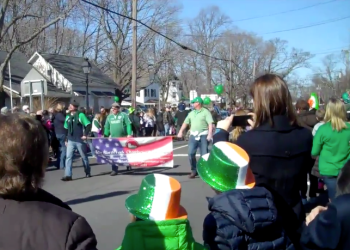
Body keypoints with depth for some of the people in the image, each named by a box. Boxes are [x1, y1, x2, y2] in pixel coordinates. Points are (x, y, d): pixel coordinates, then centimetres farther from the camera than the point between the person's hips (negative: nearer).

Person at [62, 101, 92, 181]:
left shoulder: (80, 115, -8)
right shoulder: (68, 117, 10)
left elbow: (88, 125, -11)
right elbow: (66, 129, 16)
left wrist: (85, 135, -17)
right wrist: (66, 139, 13)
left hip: (79, 140, -5)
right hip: (70, 141, 5)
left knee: (84, 157, 9)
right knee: (68, 157, -5)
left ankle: (88, 173, 24)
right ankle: (68, 175, -6)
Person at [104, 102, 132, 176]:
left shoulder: (123, 115, -2)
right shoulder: (109, 117, 12)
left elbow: (128, 125, -8)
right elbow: (107, 127, 14)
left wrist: (129, 134, -17)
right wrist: (105, 136, 10)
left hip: (123, 138, -3)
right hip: (113, 138, 3)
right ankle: (114, 170, 1)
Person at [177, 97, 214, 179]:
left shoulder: (205, 112, -2)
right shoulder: (191, 113, 16)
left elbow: (210, 124, -11)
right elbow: (185, 123, 18)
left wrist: (210, 134, -22)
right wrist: (181, 131, 6)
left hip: (203, 136, -5)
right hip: (193, 135, 5)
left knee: (204, 154, -1)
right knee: (191, 153, -1)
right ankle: (194, 171, 13)